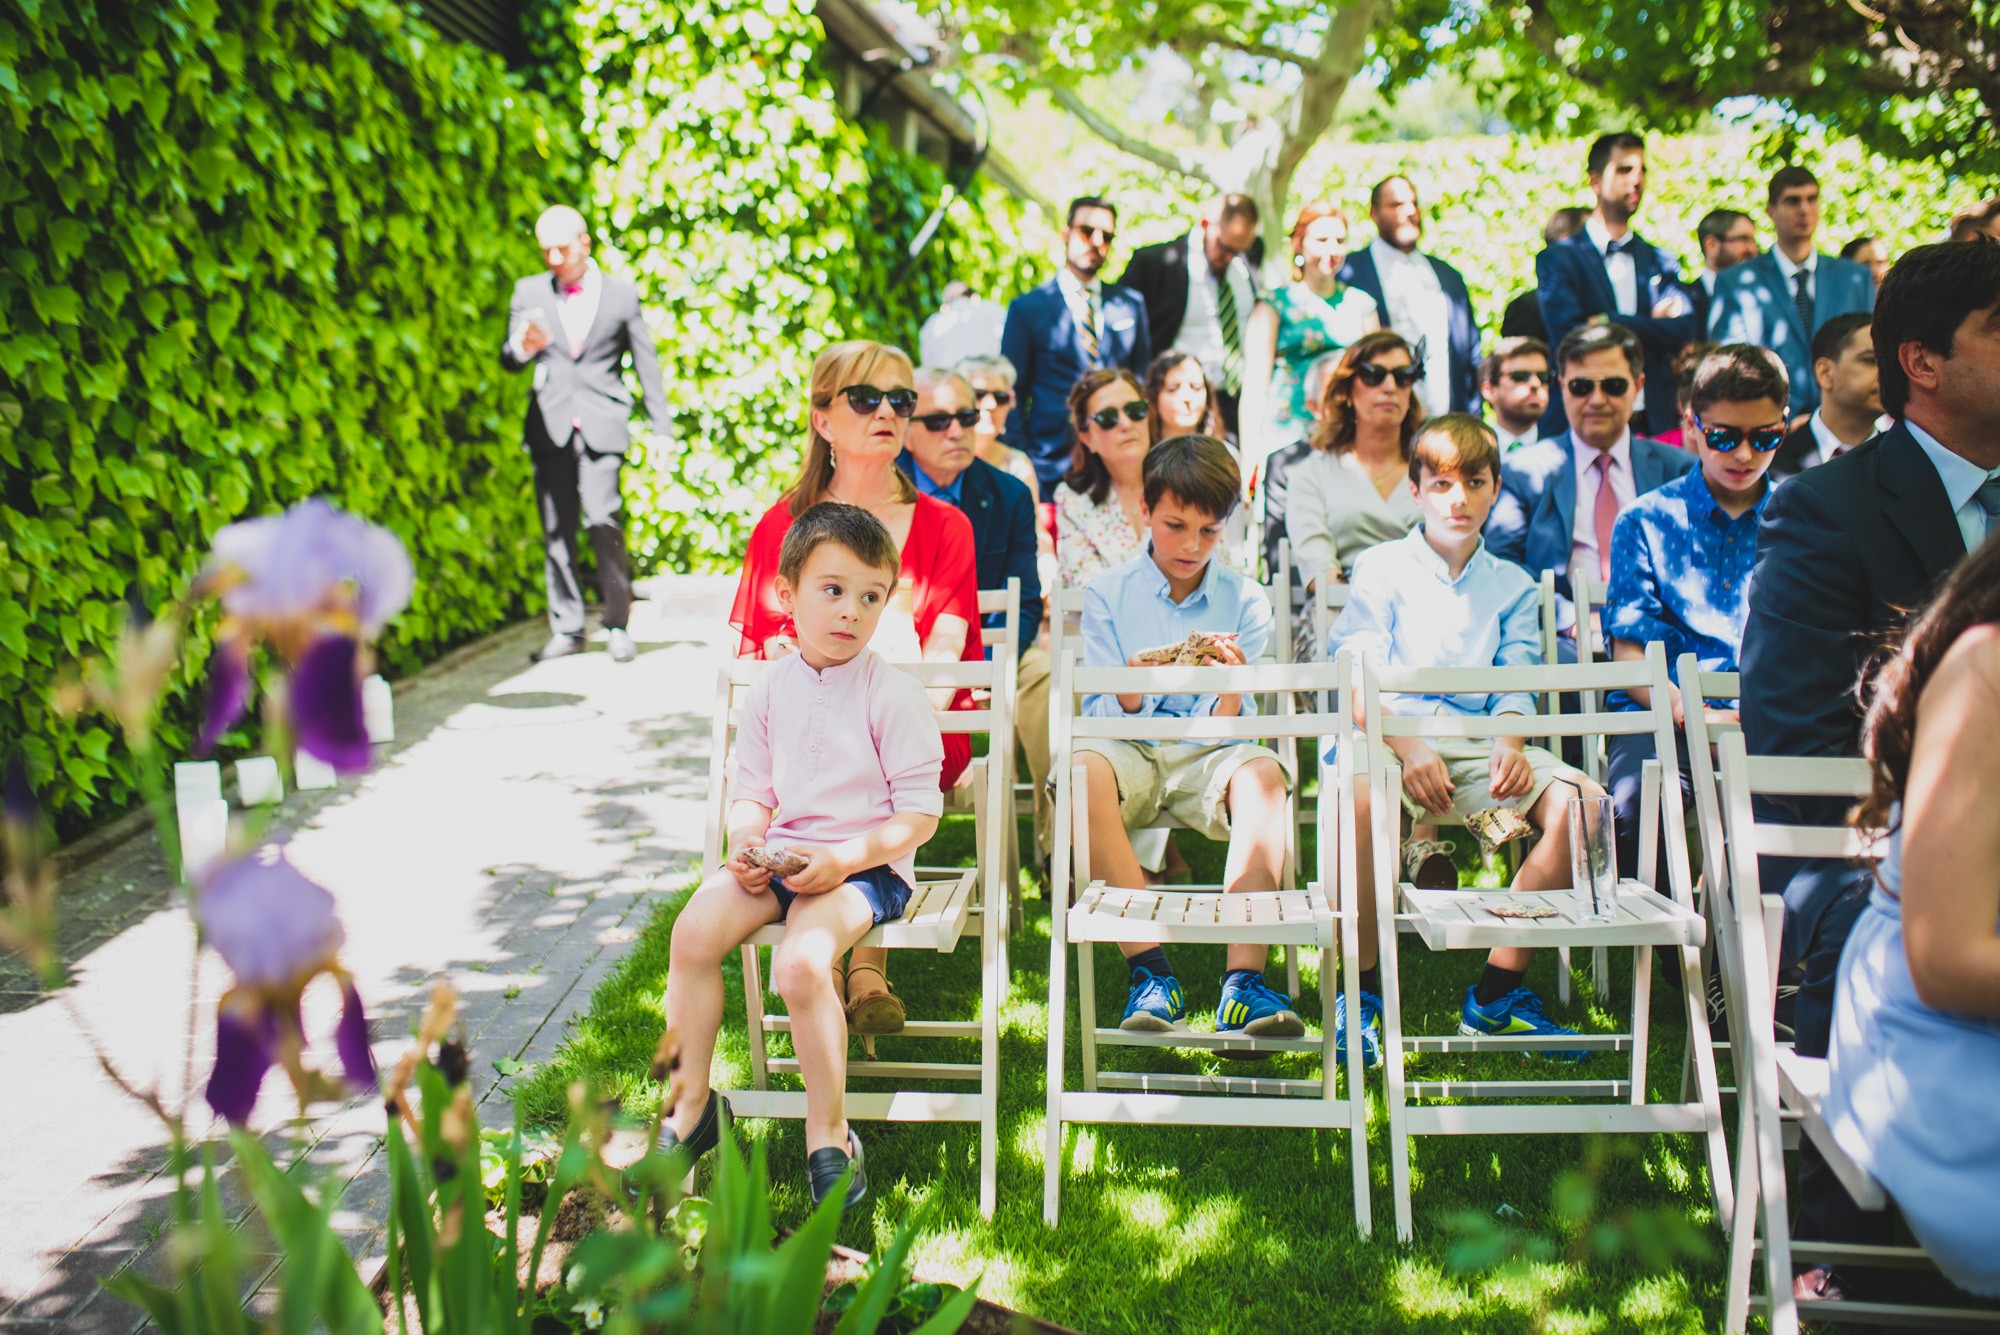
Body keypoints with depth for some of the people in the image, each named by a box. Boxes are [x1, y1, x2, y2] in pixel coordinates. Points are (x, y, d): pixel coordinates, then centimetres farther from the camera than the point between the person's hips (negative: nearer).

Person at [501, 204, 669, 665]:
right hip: (550, 427, 2)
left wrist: (660, 431, 5)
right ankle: (566, 628, 11)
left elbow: (646, 364, 10)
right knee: (556, 529, 3)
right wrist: (522, 346, -18)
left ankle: (618, 626, -3)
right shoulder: (529, 292, 12)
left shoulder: (621, 294, 8)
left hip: (602, 427, -2)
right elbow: (508, 361, 7)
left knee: (604, 521, -13)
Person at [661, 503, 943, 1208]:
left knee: (801, 962, -30)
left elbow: (920, 812, -8)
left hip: (867, 865, -5)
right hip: (778, 855, 5)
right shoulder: (768, 691, 9)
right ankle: (692, 1106, 1)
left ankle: (829, 1133, -10)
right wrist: (744, 842, -7)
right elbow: (752, 792, 16)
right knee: (694, 931, -18)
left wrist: (843, 859, -20)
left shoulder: (893, 694, -7)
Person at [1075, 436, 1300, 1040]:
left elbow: (1232, 729, 1)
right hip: (1130, 750, 0)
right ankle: (1149, 970, -31)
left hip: (1207, 759, 1)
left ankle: (1244, 978, -35)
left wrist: (1231, 691, -22)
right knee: (1083, 768, -35)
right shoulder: (1106, 593, 5)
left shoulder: (1245, 601, 7)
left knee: (1262, 772, -33)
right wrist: (1131, 692, -23)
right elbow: (1098, 715, 0)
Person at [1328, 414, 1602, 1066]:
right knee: (1363, 792, -40)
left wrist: (1511, 744, -12)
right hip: (1392, 736, -4)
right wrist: (1407, 747, -18)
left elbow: (1516, 684, 12)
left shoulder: (1512, 586, 23)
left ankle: (1497, 994, -14)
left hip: (1478, 743, 4)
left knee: (1581, 799, -23)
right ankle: (1363, 988, -23)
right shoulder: (1380, 568, 12)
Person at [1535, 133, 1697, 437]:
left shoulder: (1659, 261, 15)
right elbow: (1569, 335, -12)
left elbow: (1684, 330, -1)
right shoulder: (1558, 258, 2)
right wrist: (1650, 326, -5)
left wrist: (1608, 323, -11)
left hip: (1653, 421, 4)